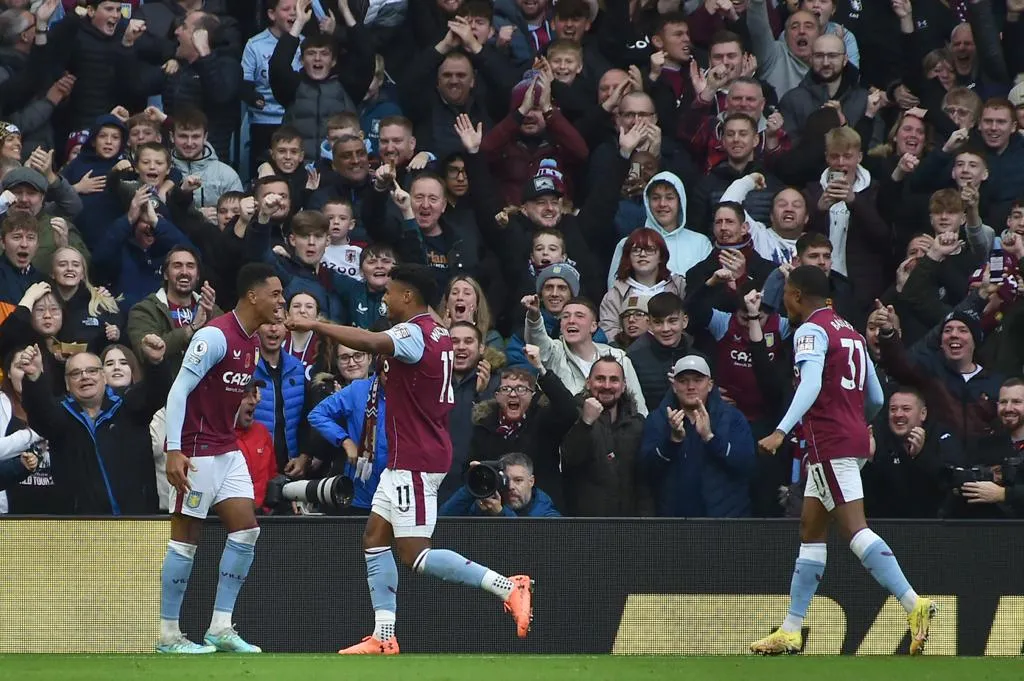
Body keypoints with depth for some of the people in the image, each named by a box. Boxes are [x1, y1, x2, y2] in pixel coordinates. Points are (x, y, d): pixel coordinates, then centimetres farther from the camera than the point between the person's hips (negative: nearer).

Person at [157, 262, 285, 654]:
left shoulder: (252, 341, 10)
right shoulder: (215, 336, -17)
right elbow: (179, 390, -19)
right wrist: (174, 450, -25)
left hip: (227, 450, 9)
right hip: (196, 452, -9)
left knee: (246, 531, 2)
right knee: (186, 538, -4)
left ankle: (220, 626, 6)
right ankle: (167, 633, 3)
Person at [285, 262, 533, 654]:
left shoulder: (413, 334, -17)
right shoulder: (438, 335, 14)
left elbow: (370, 342, -37)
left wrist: (315, 326, -34)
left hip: (415, 461, -10)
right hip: (407, 459, 10)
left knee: (414, 554, -9)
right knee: (374, 537, 9)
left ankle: (506, 586, -12)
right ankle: (384, 637, 7)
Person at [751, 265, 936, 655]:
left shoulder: (811, 331, -7)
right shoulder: (850, 331, 20)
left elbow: (811, 384, -24)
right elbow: (876, 399, 22)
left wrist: (782, 430, -35)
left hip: (829, 441, -10)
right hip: (853, 438, 10)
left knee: (854, 528, -16)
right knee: (811, 530, 13)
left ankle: (914, 604, -27)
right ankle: (791, 630, 15)